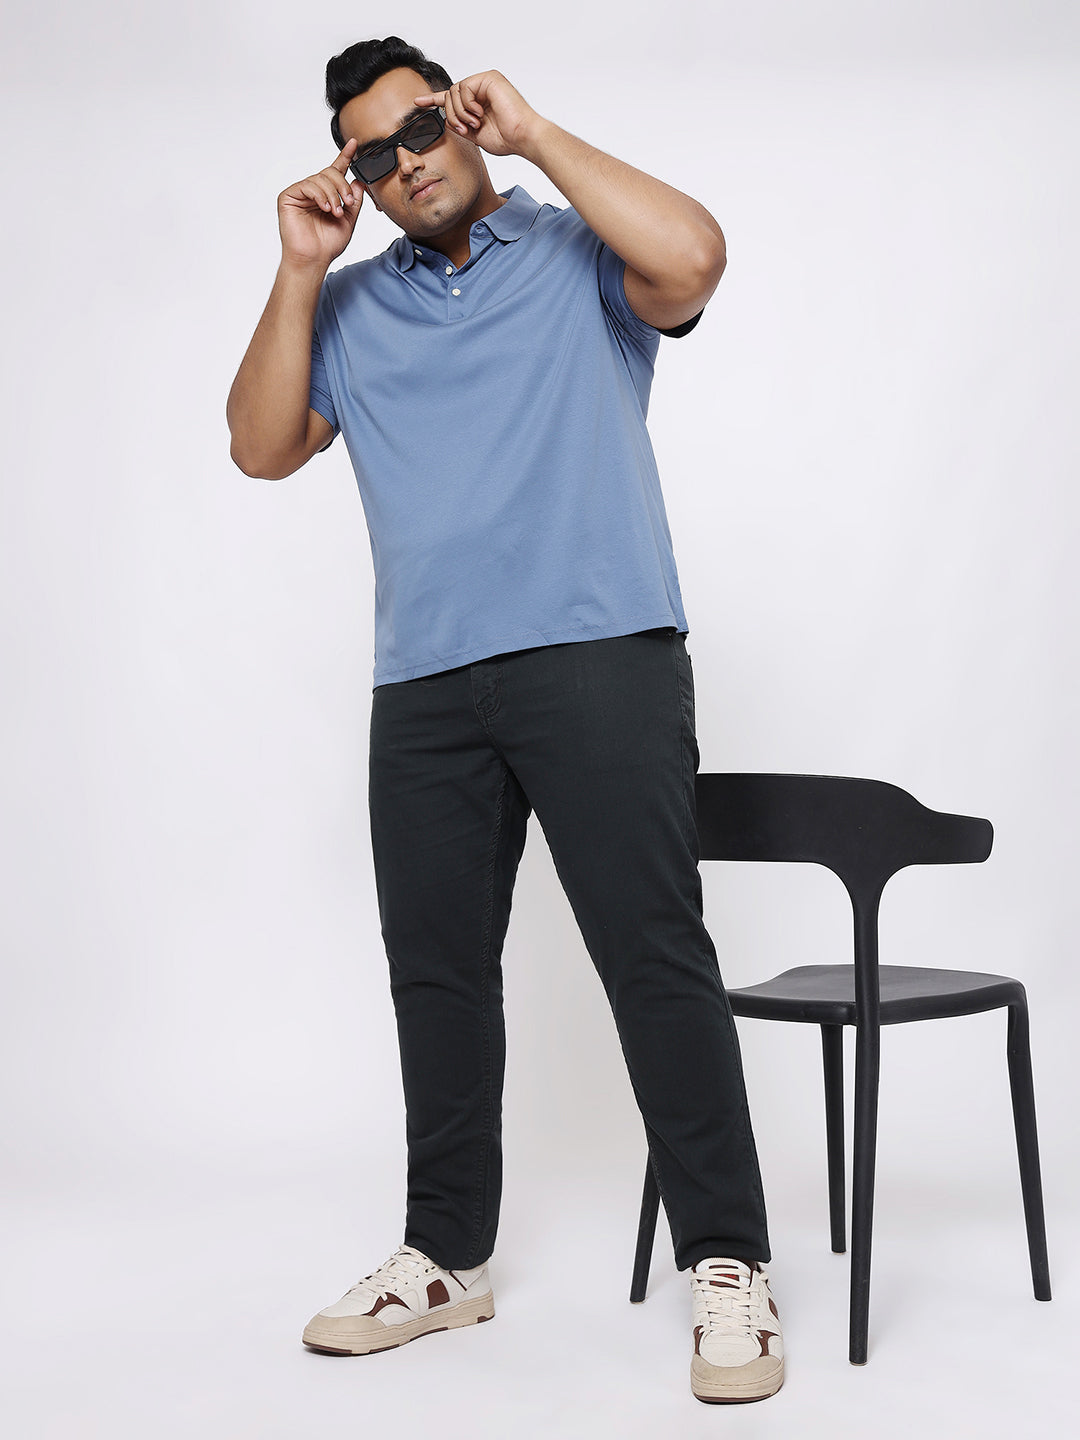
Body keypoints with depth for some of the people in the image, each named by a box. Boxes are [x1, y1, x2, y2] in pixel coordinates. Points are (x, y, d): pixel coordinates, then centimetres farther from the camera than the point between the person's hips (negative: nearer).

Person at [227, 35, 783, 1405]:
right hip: (424, 681, 5)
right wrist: (298, 273, 3)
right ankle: (446, 1255, 23)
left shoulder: (578, 257, 8)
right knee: (437, 969, 10)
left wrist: (531, 131, -7)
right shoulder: (351, 306, 19)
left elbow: (690, 257, -13)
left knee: (655, 955, -8)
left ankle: (727, 1266, -1)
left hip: (598, 656, -5)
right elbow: (263, 448, 11)